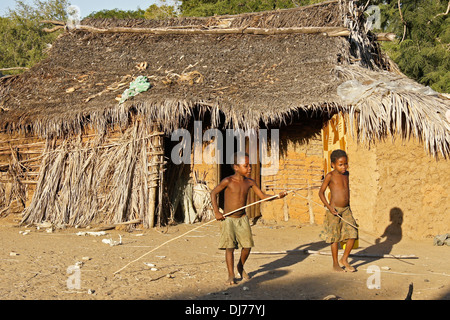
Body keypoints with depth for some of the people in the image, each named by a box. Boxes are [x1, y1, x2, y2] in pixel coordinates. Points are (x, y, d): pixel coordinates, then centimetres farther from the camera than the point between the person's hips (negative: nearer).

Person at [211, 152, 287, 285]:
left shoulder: (249, 182, 1)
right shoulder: (228, 181, -13)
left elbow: (263, 196, 5)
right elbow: (213, 193, -5)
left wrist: (278, 196, -10)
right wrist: (216, 212, -9)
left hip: (242, 219, 5)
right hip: (228, 219, -5)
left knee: (247, 246, 5)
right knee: (230, 247, -8)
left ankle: (240, 267, 32)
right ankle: (231, 275, 2)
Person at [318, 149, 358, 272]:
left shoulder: (346, 174, 10)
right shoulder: (330, 176, -8)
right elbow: (321, 192, -7)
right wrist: (329, 207, -17)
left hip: (346, 210, 6)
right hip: (334, 211, -6)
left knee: (352, 234, -1)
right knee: (335, 237, 2)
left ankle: (344, 259, 17)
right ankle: (335, 264, 14)